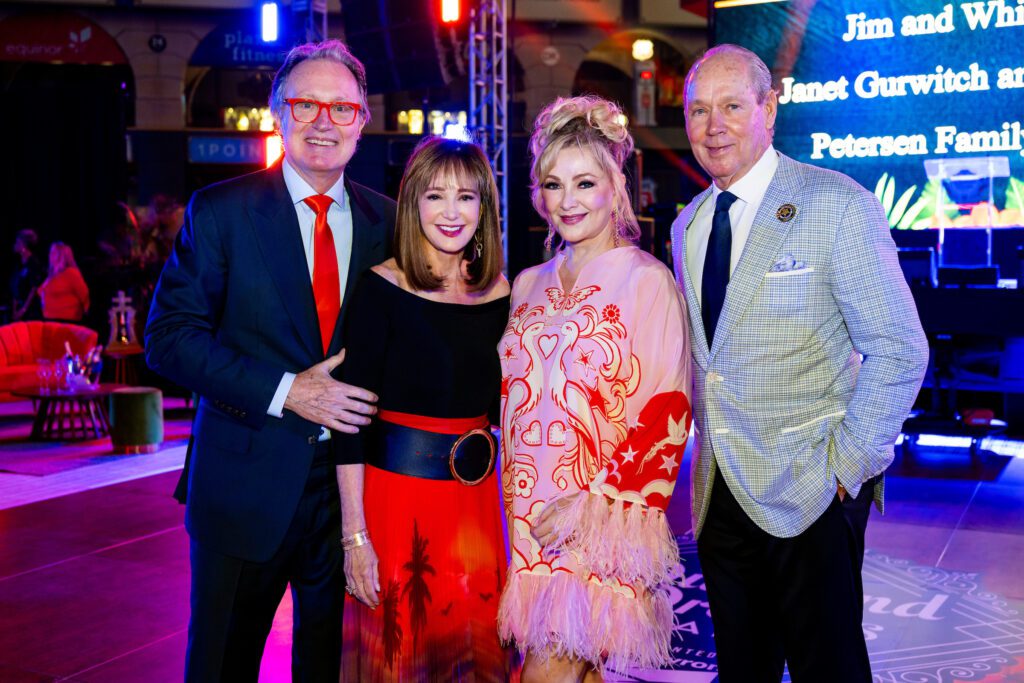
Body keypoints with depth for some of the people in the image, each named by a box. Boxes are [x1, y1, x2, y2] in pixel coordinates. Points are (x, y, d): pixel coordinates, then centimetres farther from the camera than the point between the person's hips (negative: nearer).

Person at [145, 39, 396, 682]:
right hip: (246, 482, -2)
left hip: (352, 479, 3)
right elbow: (170, 336, -11)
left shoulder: (386, 220, 4)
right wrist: (284, 391, -19)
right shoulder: (219, 211, -5)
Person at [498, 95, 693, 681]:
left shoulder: (648, 281, -6)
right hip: (527, 517, 5)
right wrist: (512, 497, 9)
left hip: (603, 521, -5)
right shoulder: (529, 285, 12)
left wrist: (592, 501, -16)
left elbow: (668, 414, -11)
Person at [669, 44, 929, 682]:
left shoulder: (838, 206, -11)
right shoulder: (687, 225, 9)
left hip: (809, 496, -6)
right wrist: (706, 442, 10)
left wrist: (845, 464, -14)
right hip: (719, 494, 6)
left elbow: (900, 349, -13)